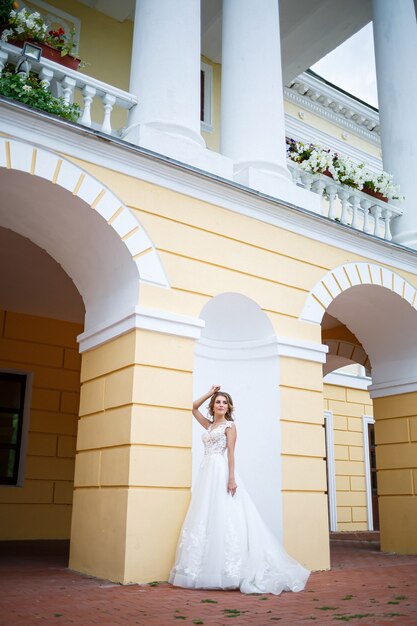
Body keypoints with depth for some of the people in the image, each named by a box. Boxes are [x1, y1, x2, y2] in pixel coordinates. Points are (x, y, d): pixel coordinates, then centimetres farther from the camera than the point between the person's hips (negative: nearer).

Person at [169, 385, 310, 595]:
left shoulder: (229, 425, 1)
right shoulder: (209, 425, 19)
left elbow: (231, 452, -9)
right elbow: (194, 407, 26)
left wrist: (231, 478, -18)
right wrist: (210, 393, 19)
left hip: (221, 473, -7)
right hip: (207, 474, 7)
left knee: (223, 519, -11)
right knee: (204, 520, 3)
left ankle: (229, 572, -11)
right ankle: (208, 571, 6)